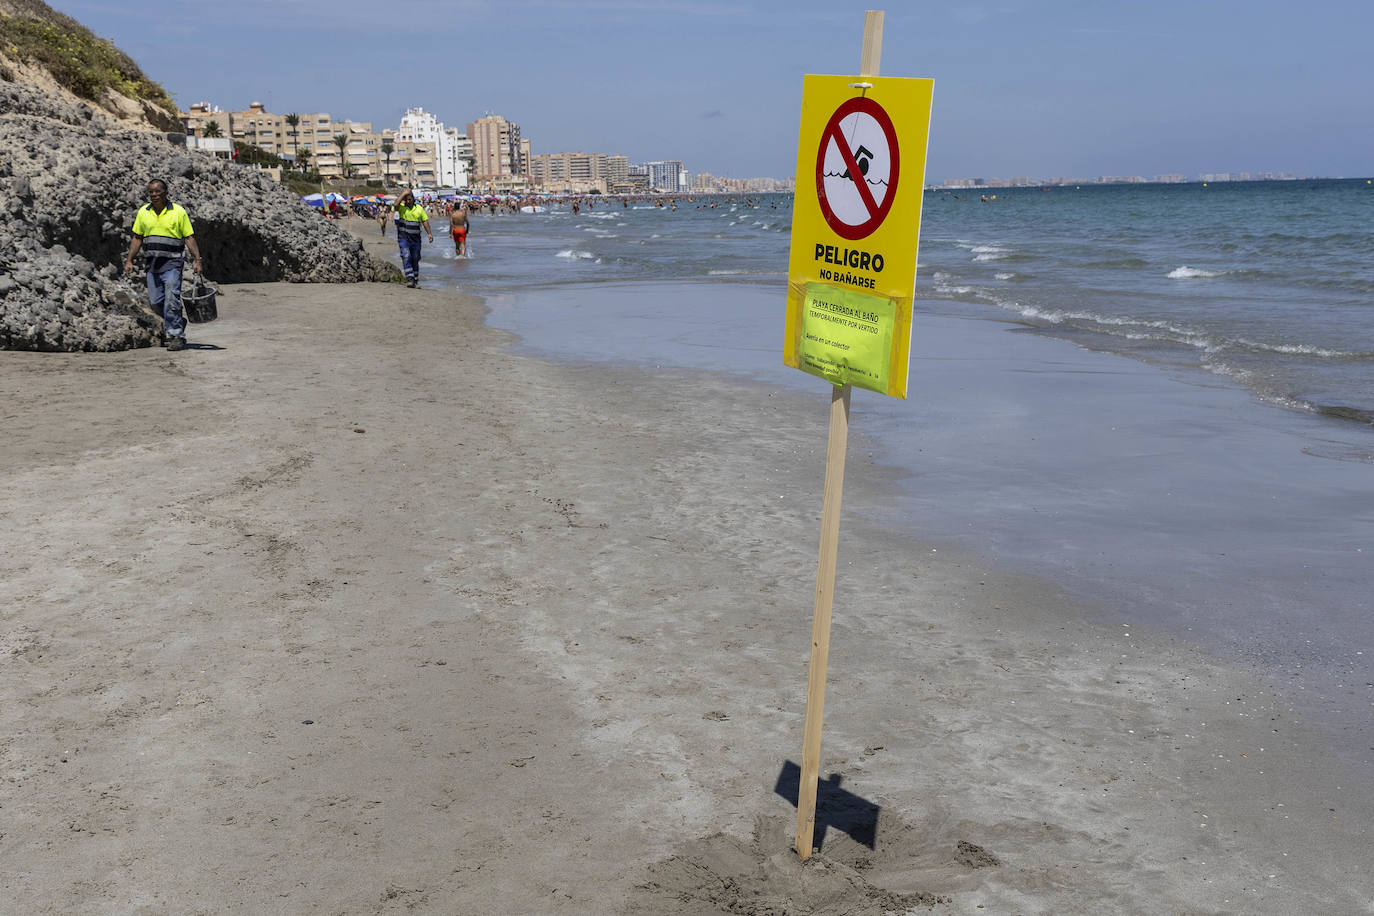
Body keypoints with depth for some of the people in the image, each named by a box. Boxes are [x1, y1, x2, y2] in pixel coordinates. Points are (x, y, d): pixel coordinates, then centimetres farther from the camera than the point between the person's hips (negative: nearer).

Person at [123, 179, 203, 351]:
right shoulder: (143, 212, 9)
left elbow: (189, 238, -1)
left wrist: (198, 260, -10)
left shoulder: (178, 211, -3)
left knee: (172, 301, -12)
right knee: (155, 301, 7)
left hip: (172, 263, -5)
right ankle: (177, 321, 31)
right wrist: (129, 260, 9)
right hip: (152, 264, 5)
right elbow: (137, 238, 15)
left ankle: (176, 336, -7)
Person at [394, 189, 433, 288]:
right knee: (406, 257, -16)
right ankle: (409, 278, -21)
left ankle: (416, 279, 24)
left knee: (415, 259, 11)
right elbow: (396, 204, -23)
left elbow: (425, 221, 9)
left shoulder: (419, 208, 7)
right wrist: (404, 194, -16)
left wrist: (429, 233, 1)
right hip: (403, 238, -3)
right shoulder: (401, 207, 0)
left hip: (415, 238, 3)